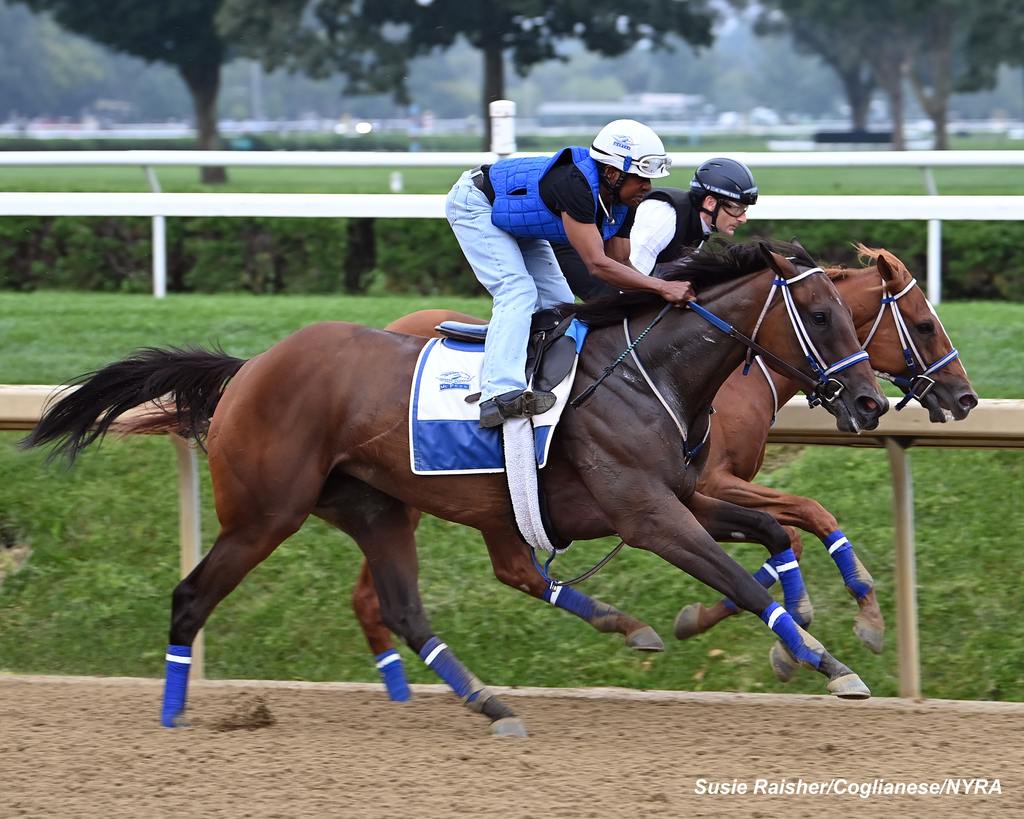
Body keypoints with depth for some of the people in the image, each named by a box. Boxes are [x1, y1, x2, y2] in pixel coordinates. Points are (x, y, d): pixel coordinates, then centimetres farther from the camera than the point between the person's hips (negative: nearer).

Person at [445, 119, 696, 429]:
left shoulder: (621, 202, -11)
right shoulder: (575, 185, -39)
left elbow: (620, 265, -4)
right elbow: (597, 264, -41)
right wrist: (662, 287, -41)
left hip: (513, 221, 10)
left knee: (557, 303, 5)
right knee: (517, 291, -24)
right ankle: (501, 394, -35)